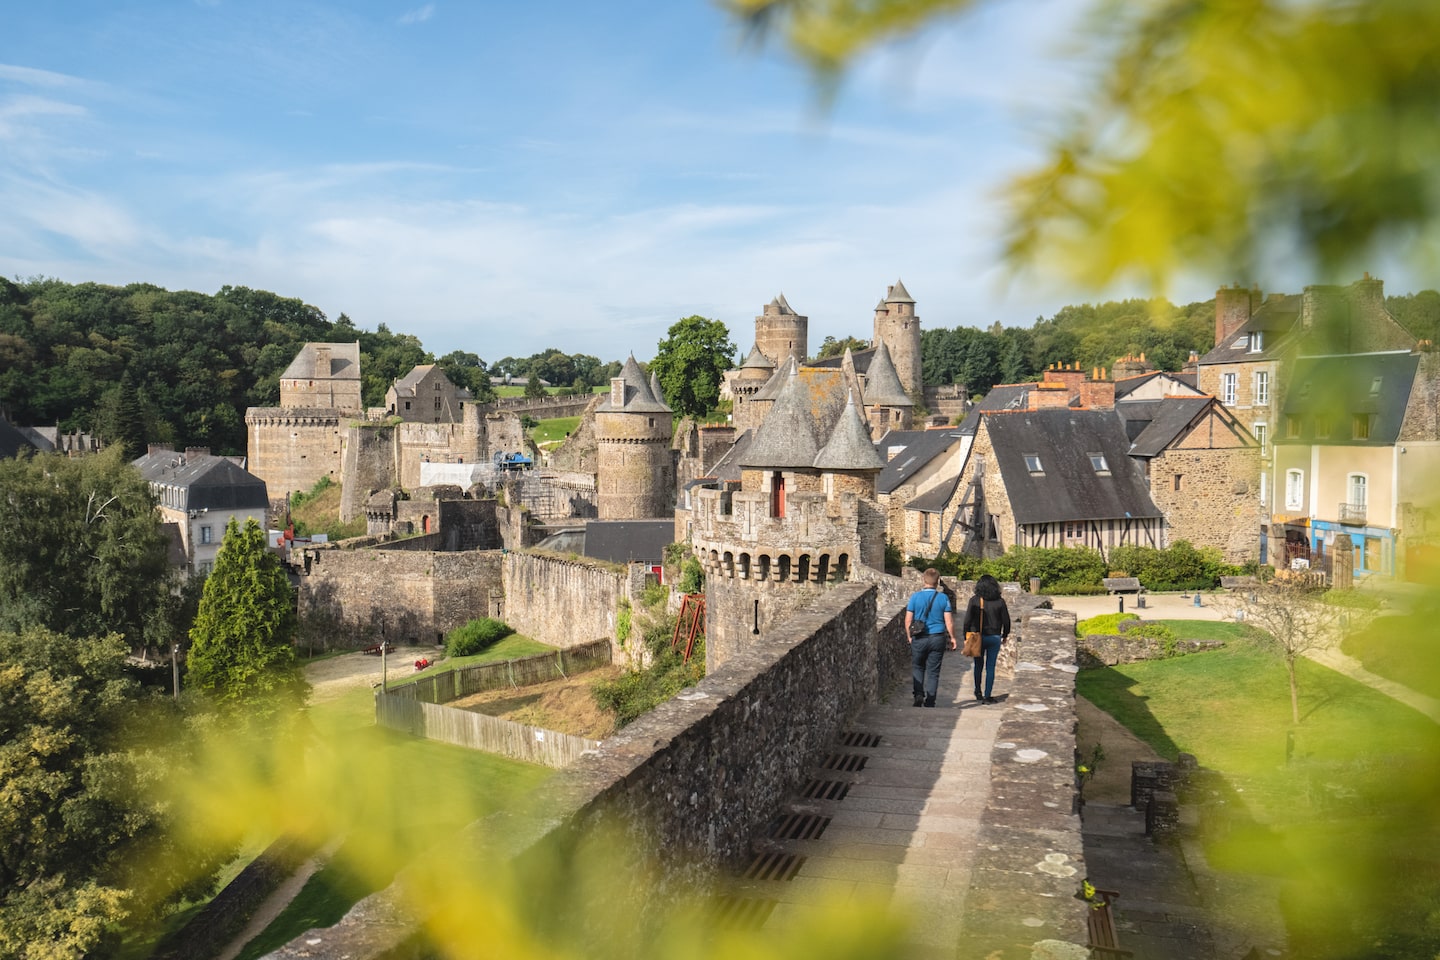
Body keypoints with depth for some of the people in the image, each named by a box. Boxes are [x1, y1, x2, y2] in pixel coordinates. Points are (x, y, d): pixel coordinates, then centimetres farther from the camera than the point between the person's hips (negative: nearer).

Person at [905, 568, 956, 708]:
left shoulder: (915, 596, -5)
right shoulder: (943, 598, -4)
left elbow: (908, 620, -3)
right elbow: (949, 621, -3)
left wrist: (909, 636, 11)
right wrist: (952, 637, 10)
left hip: (919, 638, 0)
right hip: (938, 638, 0)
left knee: (918, 667, 17)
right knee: (933, 671, 7)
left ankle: (919, 694, 2)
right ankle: (929, 701, 7)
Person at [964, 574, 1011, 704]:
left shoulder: (974, 600, -7)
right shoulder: (999, 601, -4)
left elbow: (967, 620, -7)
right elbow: (1006, 620, 2)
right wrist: (1005, 636, 17)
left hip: (978, 637, 0)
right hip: (994, 637, 0)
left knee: (978, 666, 15)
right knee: (990, 667, 6)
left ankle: (978, 694, 16)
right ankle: (987, 696, 6)